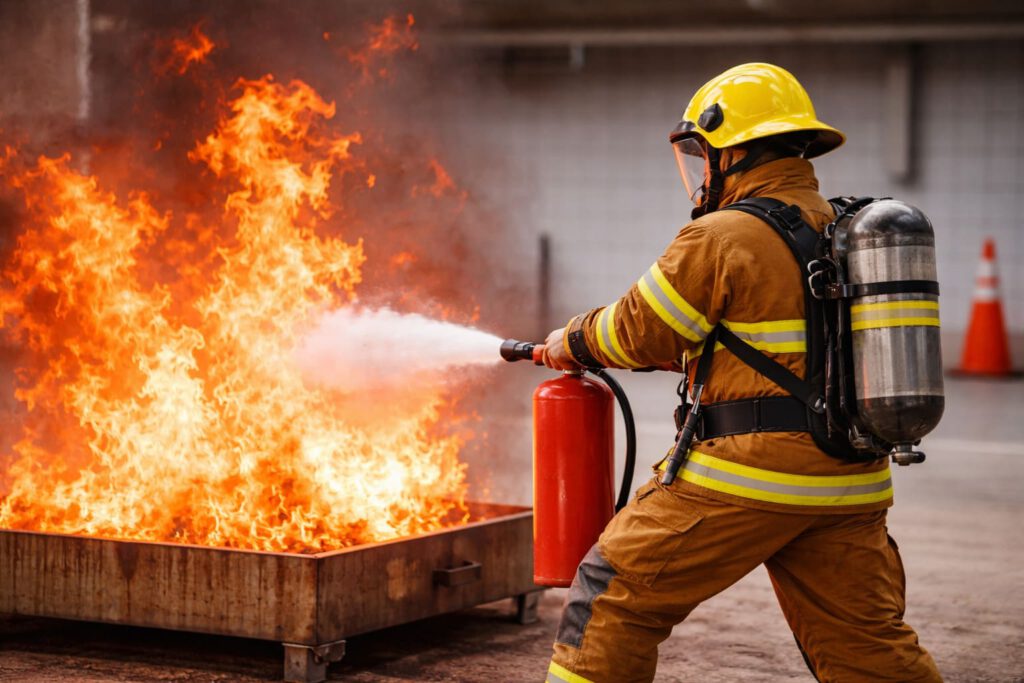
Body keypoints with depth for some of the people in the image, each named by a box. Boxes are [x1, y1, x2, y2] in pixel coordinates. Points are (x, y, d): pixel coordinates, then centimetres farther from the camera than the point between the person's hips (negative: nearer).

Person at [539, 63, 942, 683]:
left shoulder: (722, 239, -10)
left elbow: (640, 334, -1)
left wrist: (574, 342, 20)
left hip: (749, 477, -7)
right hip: (848, 486, 7)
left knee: (616, 592, 7)